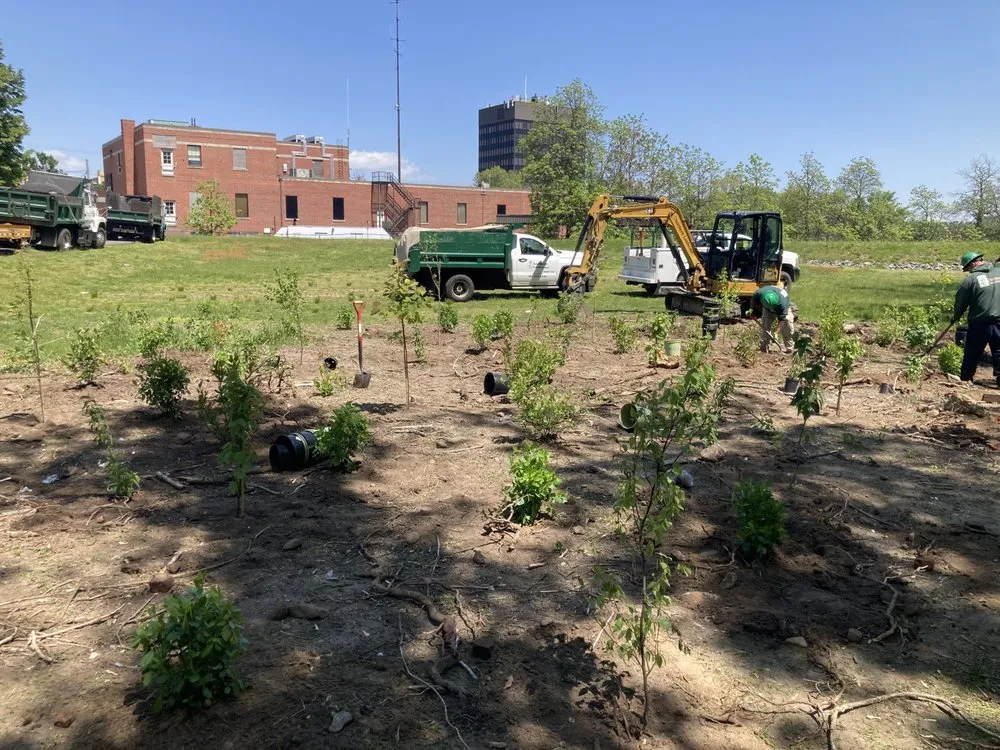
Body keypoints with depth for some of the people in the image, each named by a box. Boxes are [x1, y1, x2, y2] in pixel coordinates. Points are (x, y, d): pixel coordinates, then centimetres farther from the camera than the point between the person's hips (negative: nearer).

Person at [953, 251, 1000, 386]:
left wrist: (956, 317, 16)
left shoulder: (970, 279, -9)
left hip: (979, 322, -2)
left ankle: (966, 376, 21)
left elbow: (961, 302, 0)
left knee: (973, 351, 11)